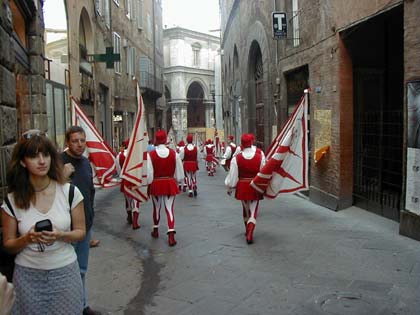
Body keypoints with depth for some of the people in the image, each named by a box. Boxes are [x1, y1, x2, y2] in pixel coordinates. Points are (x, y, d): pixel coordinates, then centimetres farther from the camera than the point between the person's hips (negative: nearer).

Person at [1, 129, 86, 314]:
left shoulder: (70, 192, -8)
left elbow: (81, 232, 0)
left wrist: (60, 235, -20)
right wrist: (28, 238, -18)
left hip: (64, 271, 0)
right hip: (28, 275, 1)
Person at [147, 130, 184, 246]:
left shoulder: (150, 155, -14)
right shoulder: (174, 153, -7)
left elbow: (149, 174, -11)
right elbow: (179, 172, 1)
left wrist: (148, 185, 3)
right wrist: (177, 181, 17)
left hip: (156, 184, 0)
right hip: (170, 184, 1)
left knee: (156, 208, 18)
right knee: (169, 208, 3)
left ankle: (156, 230, 35)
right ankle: (171, 235, -5)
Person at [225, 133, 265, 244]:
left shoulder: (236, 158, -11)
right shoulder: (260, 156, -8)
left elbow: (232, 175, -6)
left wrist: (229, 187, 8)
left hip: (242, 187, 1)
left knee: (245, 209, 21)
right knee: (253, 211, 6)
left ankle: (248, 231, 36)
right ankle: (250, 235, -7)